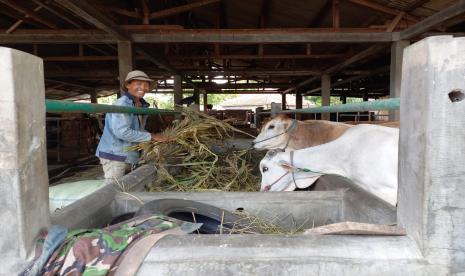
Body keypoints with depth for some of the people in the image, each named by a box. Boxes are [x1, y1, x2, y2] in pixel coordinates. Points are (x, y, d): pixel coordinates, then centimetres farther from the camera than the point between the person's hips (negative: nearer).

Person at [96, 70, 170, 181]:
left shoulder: (142, 105, 7)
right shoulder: (121, 104, -19)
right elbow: (122, 132, -28)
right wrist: (151, 136, -23)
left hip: (128, 155, 9)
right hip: (114, 155, -8)